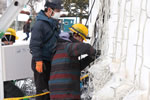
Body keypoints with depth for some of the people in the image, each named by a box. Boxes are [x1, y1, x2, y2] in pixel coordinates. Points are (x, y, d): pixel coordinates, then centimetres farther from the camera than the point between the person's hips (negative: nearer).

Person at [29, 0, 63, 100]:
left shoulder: (54, 22, 11)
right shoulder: (40, 24, -18)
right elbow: (34, 44, -21)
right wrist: (38, 61, -24)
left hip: (51, 60, 9)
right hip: (42, 62, -9)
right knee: (43, 89, -2)